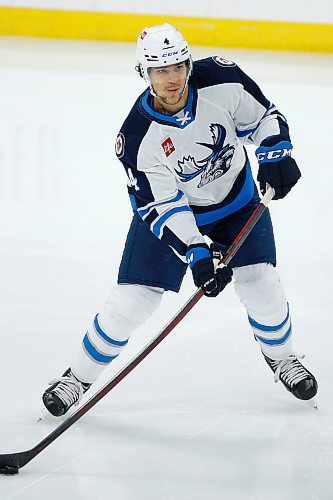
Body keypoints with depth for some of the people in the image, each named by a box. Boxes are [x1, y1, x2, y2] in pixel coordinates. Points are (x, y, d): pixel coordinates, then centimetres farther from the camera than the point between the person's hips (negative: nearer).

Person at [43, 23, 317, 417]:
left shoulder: (221, 79, -25)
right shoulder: (138, 136, -29)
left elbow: (263, 117, -7)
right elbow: (163, 207, -26)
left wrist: (276, 156, -23)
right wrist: (197, 254, -34)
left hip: (235, 199, 2)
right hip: (169, 206, -2)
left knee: (260, 283, -6)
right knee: (132, 299, -7)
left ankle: (280, 356, 26)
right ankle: (79, 376, 14)